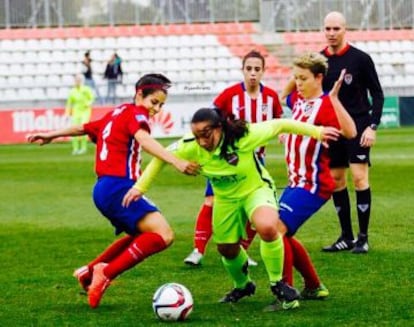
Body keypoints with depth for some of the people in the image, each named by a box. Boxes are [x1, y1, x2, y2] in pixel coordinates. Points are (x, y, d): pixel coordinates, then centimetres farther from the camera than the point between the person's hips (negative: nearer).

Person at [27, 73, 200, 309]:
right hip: (118, 186, -10)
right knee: (164, 235, -22)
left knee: (141, 236, 29)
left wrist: (51, 135, 49)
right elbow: (144, 140, -26)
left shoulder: (116, 114, 20)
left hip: (104, 189, 10)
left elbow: (84, 127, 34)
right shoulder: (136, 113, -5)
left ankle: (90, 271, 29)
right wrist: (176, 161, -40)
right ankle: (107, 273, -21)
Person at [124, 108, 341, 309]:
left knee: (267, 228, -33)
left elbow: (280, 125, -24)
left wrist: (317, 132, -20)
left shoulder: (244, 136, -34)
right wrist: (140, 187, -14)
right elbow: (161, 158, -10)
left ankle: (277, 285, -10)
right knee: (227, 248, 15)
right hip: (226, 198, 4)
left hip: (256, 189, -4)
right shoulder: (191, 146, -25)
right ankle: (242, 286, 50)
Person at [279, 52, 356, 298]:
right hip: (296, 182, 10)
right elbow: (284, 95, 34)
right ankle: (314, 287, 31)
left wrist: (334, 98, -36)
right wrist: (296, 76, 16)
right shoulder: (298, 101, 9)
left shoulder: (325, 105, -16)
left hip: (313, 185, -9)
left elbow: (350, 132, -33)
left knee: (276, 230, -20)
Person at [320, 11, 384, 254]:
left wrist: (373, 126, -12)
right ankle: (347, 237, 14)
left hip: (358, 126, -4)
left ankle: (363, 238, -4)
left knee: (359, 177, -10)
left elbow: (377, 94, -3)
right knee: (336, 180, 6)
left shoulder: (360, 59, -7)